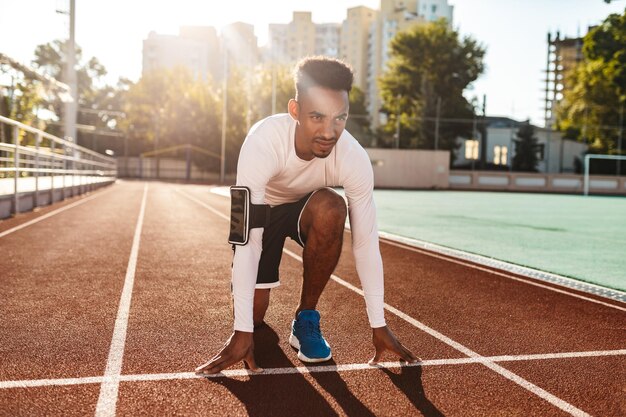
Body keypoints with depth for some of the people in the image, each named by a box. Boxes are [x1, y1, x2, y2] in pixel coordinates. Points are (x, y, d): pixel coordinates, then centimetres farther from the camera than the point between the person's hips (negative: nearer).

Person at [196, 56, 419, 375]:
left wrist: (379, 326, -21)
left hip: (308, 208, 1)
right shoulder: (262, 143, -38)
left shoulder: (354, 159, -31)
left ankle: (306, 318, -14)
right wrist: (242, 332, -38)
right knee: (254, 313, -14)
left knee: (331, 208, -35)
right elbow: (247, 241, -39)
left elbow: (366, 244, -23)